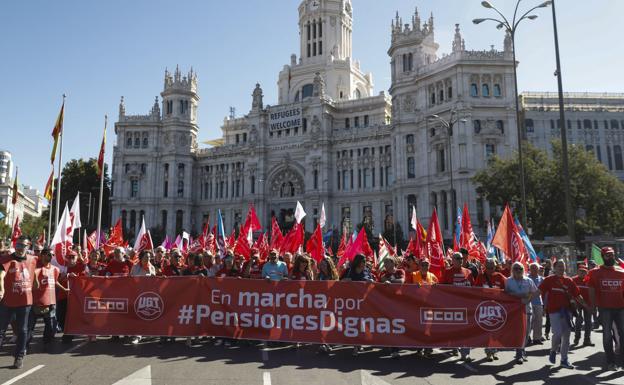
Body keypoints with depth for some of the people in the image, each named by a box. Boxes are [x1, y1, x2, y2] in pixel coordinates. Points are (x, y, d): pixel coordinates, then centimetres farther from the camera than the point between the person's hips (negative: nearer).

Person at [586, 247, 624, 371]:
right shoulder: (595, 273, 1)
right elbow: (591, 291, 2)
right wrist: (594, 305, -2)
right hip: (605, 308, -2)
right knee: (607, 335, 4)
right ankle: (610, 362, 13)